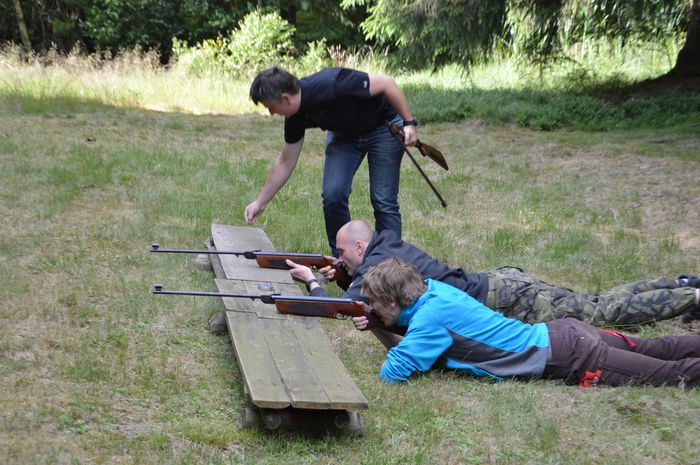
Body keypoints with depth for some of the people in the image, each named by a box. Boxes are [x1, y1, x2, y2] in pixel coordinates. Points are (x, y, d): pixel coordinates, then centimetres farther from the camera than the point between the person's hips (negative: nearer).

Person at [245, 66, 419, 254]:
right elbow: (285, 163, -1)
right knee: (332, 195, -8)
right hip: (345, 134, 6)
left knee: (383, 201, -10)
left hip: (383, 127, -6)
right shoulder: (296, 116, -14)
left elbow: (386, 83, -27)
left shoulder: (331, 86, -37)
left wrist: (409, 123, -25)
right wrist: (260, 202, 1)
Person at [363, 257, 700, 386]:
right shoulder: (432, 288, 6)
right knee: (655, 350, 18)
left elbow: (391, 373, -23)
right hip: (557, 333, 8)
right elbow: (415, 339, 24)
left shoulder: (431, 314, -18)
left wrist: (395, 353, -2)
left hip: (565, 358, -8)